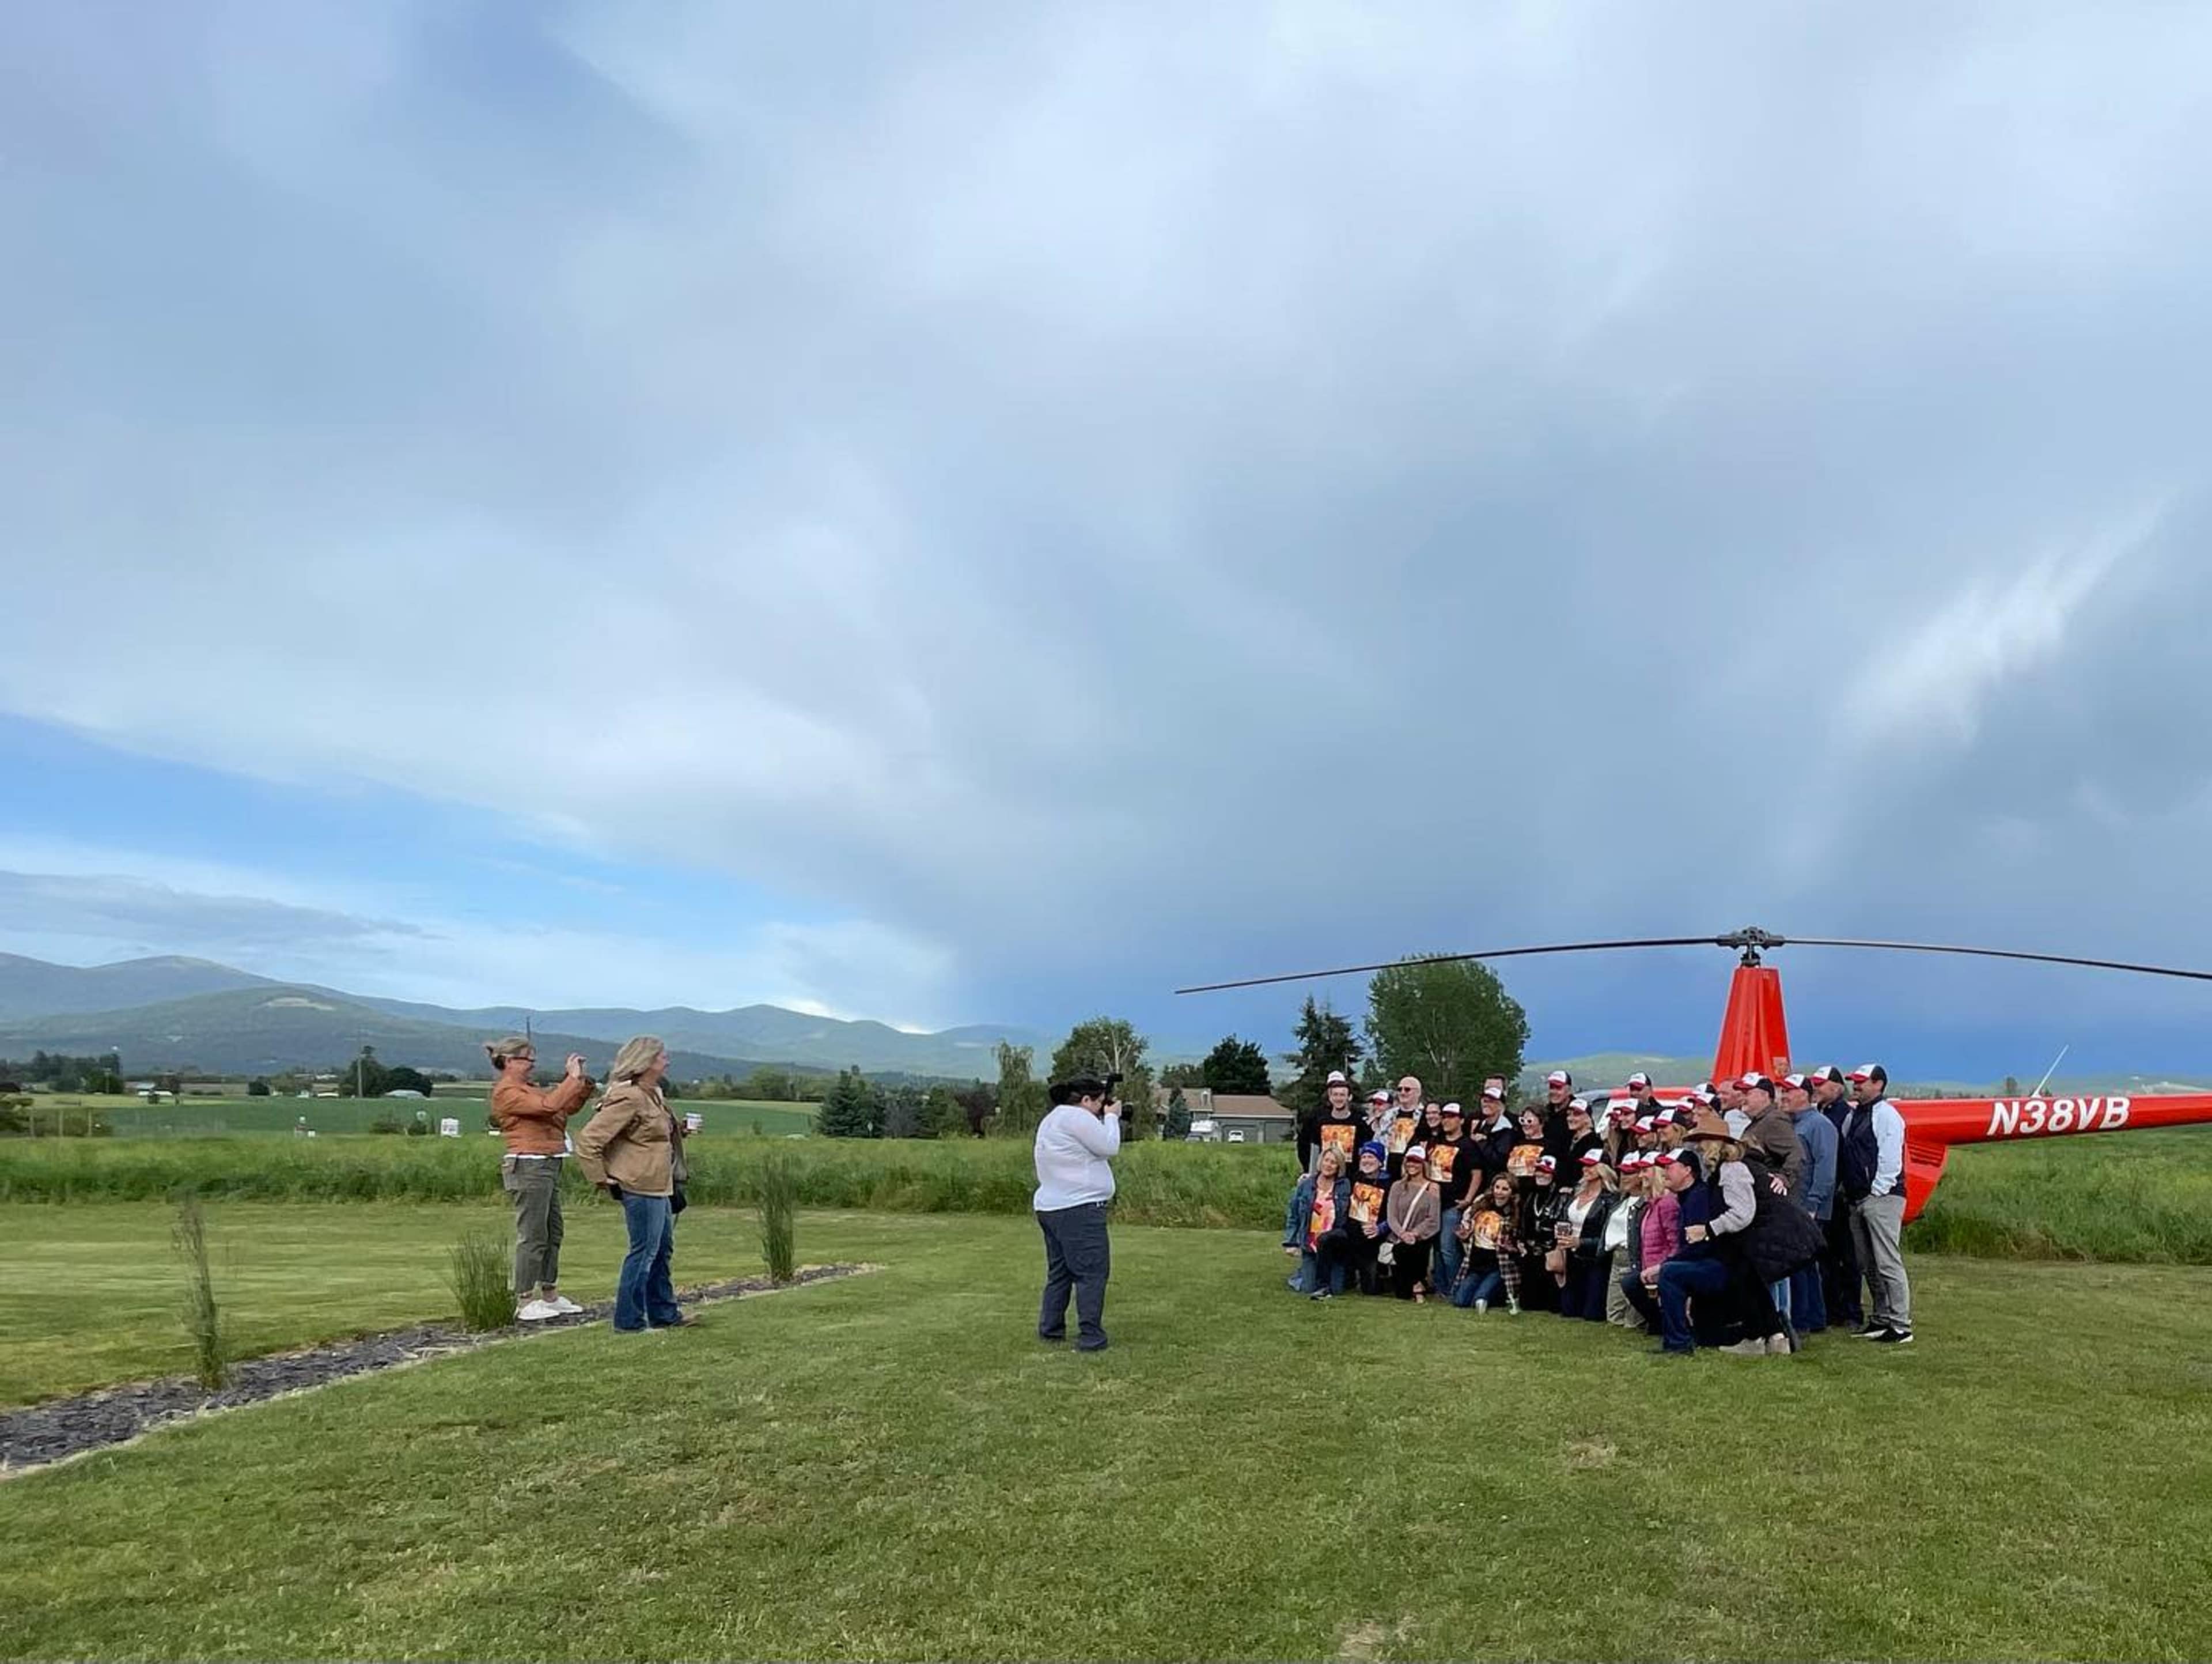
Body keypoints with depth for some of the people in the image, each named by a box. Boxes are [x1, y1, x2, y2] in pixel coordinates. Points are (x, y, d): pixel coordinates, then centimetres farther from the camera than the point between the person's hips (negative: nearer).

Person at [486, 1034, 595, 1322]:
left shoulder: (525, 1090, 19)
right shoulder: (506, 1092, -10)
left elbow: (567, 1107, 19)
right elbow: (549, 1105, -23)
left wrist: (584, 1084, 6)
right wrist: (573, 1077, -15)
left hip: (549, 1165, 10)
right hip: (529, 1166, -10)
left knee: (553, 1234, 14)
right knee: (533, 1235, -6)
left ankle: (549, 1295, 22)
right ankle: (525, 1303, 0)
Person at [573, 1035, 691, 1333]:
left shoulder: (652, 1095, 12)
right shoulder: (628, 1098, -19)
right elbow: (588, 1140, -22)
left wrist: (679, 1129, 14)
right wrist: (601, 1179, -17)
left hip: (659, 1187, 10)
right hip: (641, 1188, -10)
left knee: (663, 1250, 17)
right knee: (644, 1251, -2)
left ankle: (664, 1314, 28)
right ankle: (629, 1321, 9)